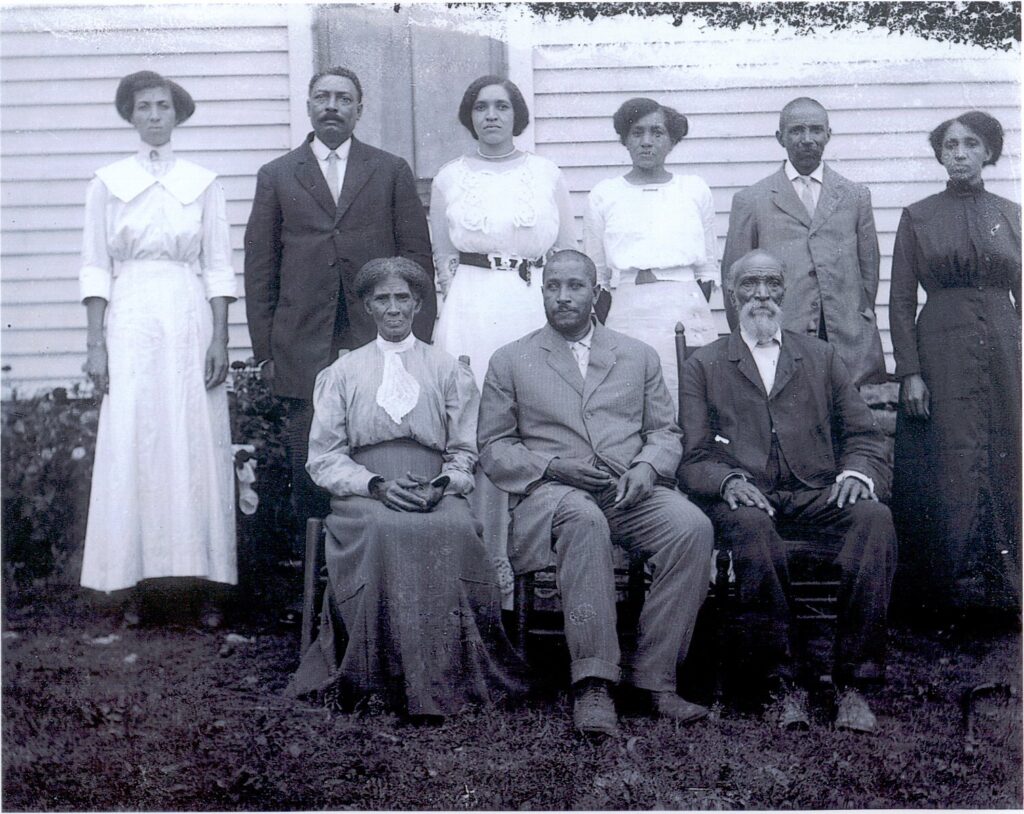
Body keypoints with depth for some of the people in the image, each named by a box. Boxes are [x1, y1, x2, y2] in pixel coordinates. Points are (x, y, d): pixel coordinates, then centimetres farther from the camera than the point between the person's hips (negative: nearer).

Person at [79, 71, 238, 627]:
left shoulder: (203, 184, 8)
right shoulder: (107, 183, 8)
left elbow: (218, 268, 6)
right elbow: (96, 269, 5)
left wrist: (220, 339, -3)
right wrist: (95, 343, -3)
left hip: (190, 321, 0)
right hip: (130, 324, 0)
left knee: (197, 448, -1)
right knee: (131, 449, -2)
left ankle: (207, 584, 4)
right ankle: (134, 586, 3)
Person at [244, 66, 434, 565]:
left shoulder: (391, 172, 12)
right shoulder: (277, 177, 13)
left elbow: (418, 258, 8)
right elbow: (260, 269, 10)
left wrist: (418, 342, 0)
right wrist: (265, 351, 3)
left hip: (381, 346, 0)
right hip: (304, 351, 1)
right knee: (310, 469, 1)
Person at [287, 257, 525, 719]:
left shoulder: (448, 371, 20)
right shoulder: (342, 373, 18)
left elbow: (466, 452, 13)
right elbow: (324, 458, 8)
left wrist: (442, 485, -10)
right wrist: (377, 485, -10)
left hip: (436, 496, 1)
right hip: (363, 494, 0)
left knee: (455, 530, -35)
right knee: (387, 530, -37)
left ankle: (452, 676, -30)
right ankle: (392, 676, -32)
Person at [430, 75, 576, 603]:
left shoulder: (547, 176, 11)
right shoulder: (449, 178, 11)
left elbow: (569, 256, 14)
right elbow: (442, 256, 16)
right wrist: (462, 299, 5)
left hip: (536, 311, 0)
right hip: (470, 313, 0)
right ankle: (488, 560, 1)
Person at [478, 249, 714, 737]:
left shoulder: (639, 356, 21)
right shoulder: (510, 361, 14)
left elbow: (665, 432, 17)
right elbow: (492, 448, 9)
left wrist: (645, 467, -6)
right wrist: (552, 466, -9)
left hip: (632, 494, 3)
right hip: (552, 492, -2)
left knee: (693, 527, -29)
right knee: (584, 519, -39)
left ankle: (653, 675, -22)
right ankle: (592, 685, -39)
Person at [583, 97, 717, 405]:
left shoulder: (696, 190, 11)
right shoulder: (603, 195, 8)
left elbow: (708, 269, 13)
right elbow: (595, 277, 9)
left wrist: (694, 313, 4)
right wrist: (600, 332, 2)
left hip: (687, 312, 1)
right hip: (627, 314, -1)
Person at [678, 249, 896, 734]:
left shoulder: (821, 357, 25)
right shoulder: (704, 365, 19)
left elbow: (863, 434, 17)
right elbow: (693, 457, 8)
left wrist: (858, 472, -7)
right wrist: (727, 480, -15)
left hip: (816, 494, 2)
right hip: (743, 498, -2)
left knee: (875, 520, -31)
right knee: (753, 532, -38)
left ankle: (853, 684, -26)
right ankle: (781, 685, -26)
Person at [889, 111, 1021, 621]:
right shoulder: (917, 217, 4)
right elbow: (901, 301, 1)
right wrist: (909, 372, -6)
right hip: (942, 353, -2)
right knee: (952, 470, -4)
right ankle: (957, 589, 6)